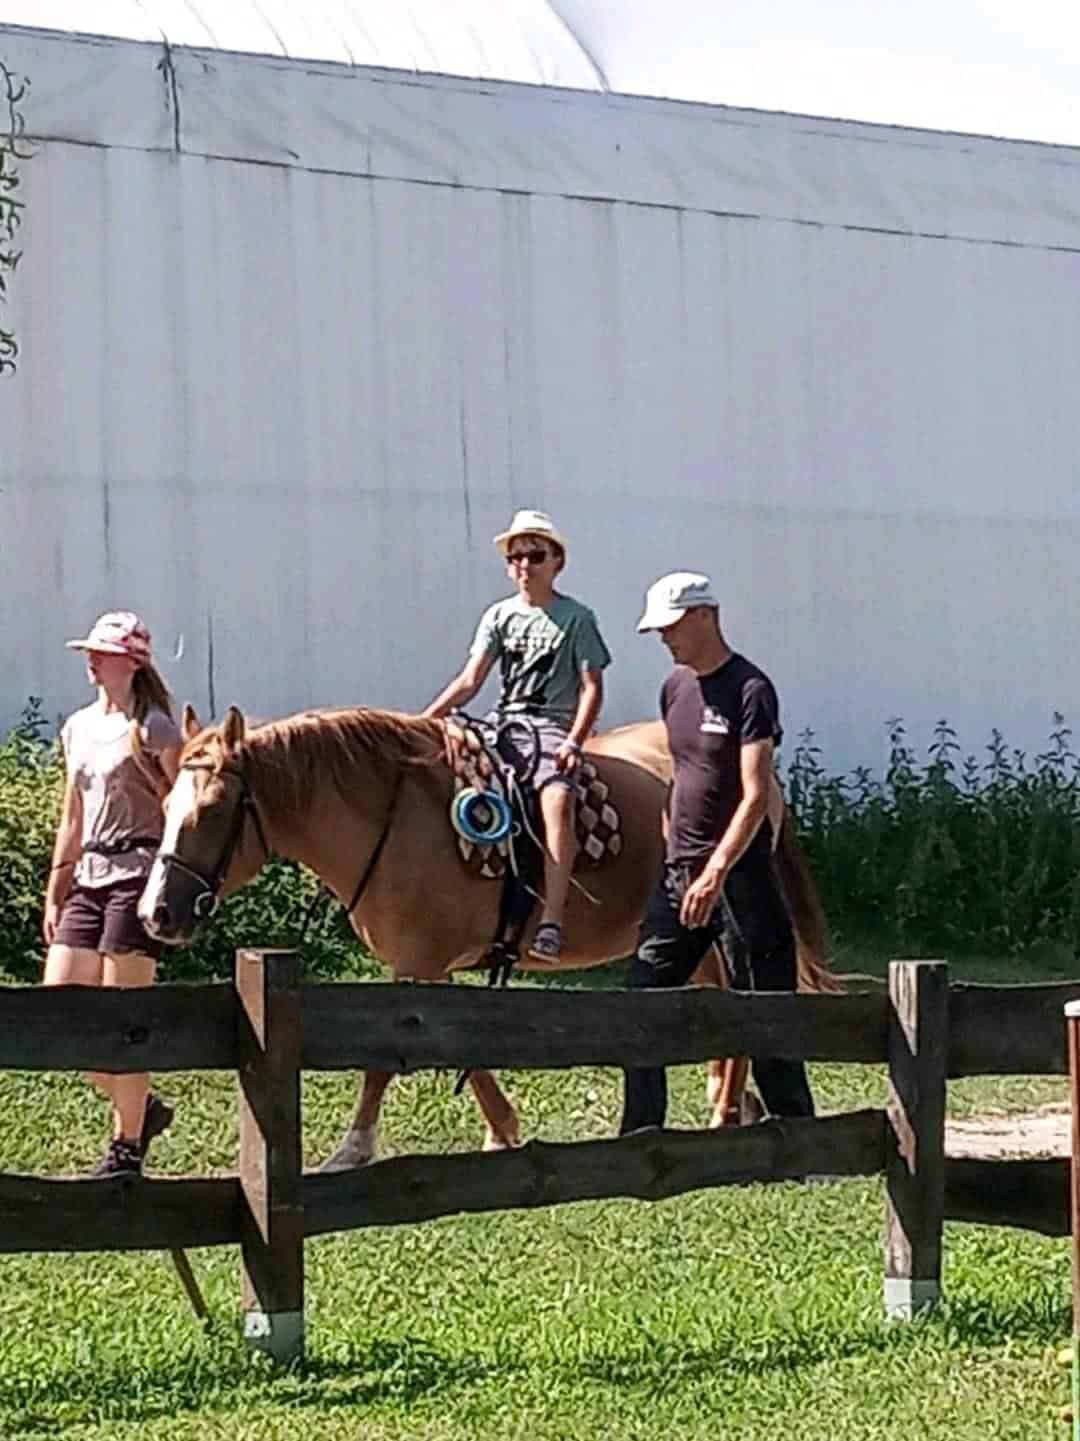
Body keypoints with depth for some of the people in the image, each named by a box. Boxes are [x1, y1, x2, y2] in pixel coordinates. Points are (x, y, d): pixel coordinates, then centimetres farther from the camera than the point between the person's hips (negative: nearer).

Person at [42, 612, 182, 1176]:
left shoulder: (153, 728, -5)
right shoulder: (77, 728, 15)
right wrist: (54, 894, 18)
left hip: (138, 873, -7)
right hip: (89, 878, 8)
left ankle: (128, 1145, 7)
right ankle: (141, 1106, 19)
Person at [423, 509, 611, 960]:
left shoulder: (576, 618, 3)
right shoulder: (499, 615, 14)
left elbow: (591, 688, -1)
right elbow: (470, 680, 8)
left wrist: (573, 742, -16)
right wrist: (423, 721, -6)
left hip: (552, 727, -6)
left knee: (557, 799, -34)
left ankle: (551, 924, -42)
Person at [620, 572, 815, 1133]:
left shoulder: (749, 690, -12)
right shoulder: (675, 688, 12)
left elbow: (755, 797, -19)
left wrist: (716, 872, -26)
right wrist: (675, 850, 15)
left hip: (737, 873, -8)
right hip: (678, 870, 8)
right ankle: (638, 1139, 11)